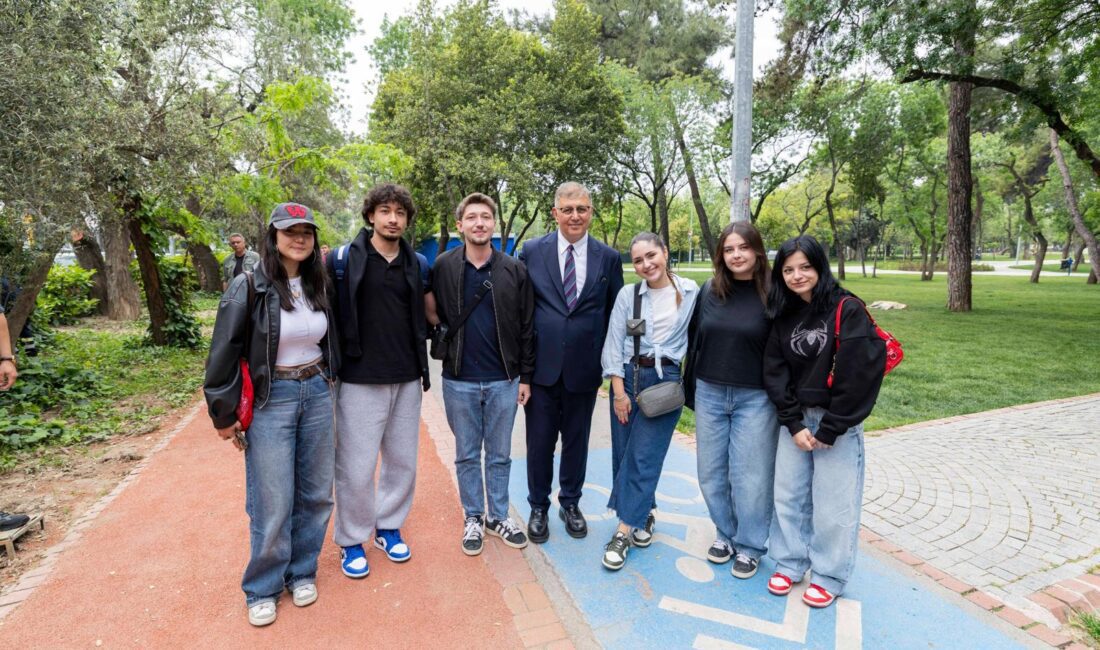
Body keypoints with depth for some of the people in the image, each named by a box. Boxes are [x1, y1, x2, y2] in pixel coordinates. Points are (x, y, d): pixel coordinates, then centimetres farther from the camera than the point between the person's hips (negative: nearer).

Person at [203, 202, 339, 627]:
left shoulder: (319, 285, 3)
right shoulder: (249, 287, -11)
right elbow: (224, 354, -8)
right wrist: (224, 414, -4)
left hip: (317, 396, 5)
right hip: (270, 401, -4)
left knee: (316, 493, 13)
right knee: (272, 503, 3)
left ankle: (302, 572, 34)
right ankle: (263, 589, 26)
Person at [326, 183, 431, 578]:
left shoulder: (417, 264, 6)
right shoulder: (343, 259, -5)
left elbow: (427, 315, 16)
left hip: (406, 380, 4)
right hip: (360, 379, -3)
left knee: (403, 461, 13)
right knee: (356, 467, 4)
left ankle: (389, 527, 34)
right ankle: (351, 540, 26)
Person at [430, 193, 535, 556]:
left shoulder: (514, 270, -1)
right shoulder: (443, 267, -2)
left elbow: (526, 327, 0)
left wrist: (525, 376, 0)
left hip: (503, 380, 0)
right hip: (459, 380, 0)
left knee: (500, 454, 13)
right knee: (467, 455, 13)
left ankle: (498, 516, 31)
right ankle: (473, 518, 31)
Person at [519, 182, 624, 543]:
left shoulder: (609, 258, 1)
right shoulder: (532, 251, -1)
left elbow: (615, 313, 6)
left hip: (584, 366, 1)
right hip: (541, 364, -1)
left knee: (577, 441, 15)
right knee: (539, 442, 10)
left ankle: (570, 503, 37)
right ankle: (538, 507, 32)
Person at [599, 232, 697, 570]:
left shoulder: (690, 291, 0)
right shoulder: (627, 294, 0)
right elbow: (614, 343, -2)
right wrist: (618, 390, -7)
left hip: (666, 380, -1)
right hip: (627, 376, 2)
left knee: (643, 456, -4)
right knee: (624, 453, 8)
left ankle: (623, 531, 7)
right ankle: (643, 514, 30)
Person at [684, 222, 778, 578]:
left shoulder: (771, 295, -8)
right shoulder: (709, 291, 2)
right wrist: (691, 389, 9)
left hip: (755, 399, -3)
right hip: (709, 395, 4)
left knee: (750, 475, 5)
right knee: (711, 471, 12)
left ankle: (749, 546, 25)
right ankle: (725, 533, 34)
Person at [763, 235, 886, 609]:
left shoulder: (847, 310, -12)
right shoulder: (783, 316, 4)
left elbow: (860, 374, -16)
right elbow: (774, 371, 2)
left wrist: (830, 429, -13)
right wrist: (794, 423, -7)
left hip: (838, 423, -4)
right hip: (794, 419, 5)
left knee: (833, 503, 4)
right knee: (788, 495, 12)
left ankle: (829, 576, 24)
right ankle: (790, 562, 30)